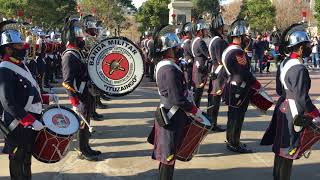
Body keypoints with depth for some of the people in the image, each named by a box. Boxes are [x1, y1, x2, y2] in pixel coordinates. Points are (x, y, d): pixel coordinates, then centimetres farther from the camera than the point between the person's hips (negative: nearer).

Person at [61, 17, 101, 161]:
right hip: (80, 98, -9)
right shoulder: (69, 55, -19)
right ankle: (83, 152, 14)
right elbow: (67, 82, -24)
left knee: (86, 123, 18)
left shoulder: (78, 52, 11)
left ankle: (86, 147, 30)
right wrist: (75, 103, -27)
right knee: (83, 125, 2)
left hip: (87, 96, 9)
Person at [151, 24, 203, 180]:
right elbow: (178, 99, -25)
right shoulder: (170, 70, -24)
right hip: (172, 118, -10)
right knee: (169, 155, 2)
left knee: (167, 153, 20)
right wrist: (196, 111, -14)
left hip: (169, 114, 10)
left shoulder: (164, 65, 9)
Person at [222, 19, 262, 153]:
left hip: (231, 86, 10)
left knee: (233, 116, 19)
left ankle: (231, 140, 31)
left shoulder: (228, 50, 10)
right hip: (240, 90, -10)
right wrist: (256, 84, -10)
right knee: (237, 117, 0)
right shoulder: (238, 52, -22)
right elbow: (245, 72, -23)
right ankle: (235, 144, 9)